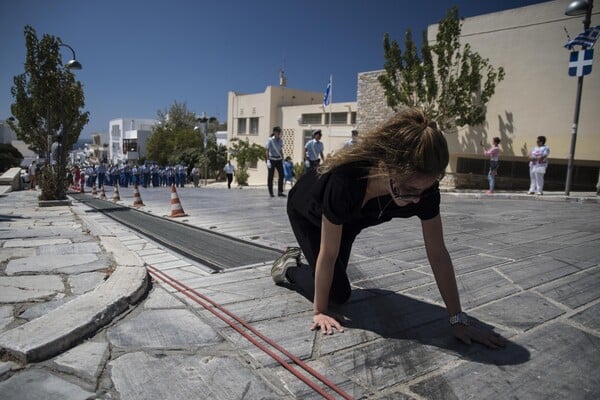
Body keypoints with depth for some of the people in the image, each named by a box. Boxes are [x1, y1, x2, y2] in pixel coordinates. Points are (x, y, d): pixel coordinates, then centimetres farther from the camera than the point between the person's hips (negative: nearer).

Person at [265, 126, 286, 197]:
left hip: (279, 159, 5)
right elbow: (267, 151, -9)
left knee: (281, 174, -3)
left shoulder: (280, 140, 9)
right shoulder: (270, 140, -7)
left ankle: (280, 192, 2)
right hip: (272, 159, -5)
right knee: (271, 175, 1)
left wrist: (282, 159, 14)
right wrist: (268, 160, -16)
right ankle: (271, 192, 9)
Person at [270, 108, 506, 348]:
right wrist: (319, 311, -22)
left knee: (335, 280, 19)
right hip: (307, 212, -4)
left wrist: (458, 319, -21)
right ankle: (287, 268, 17)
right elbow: (328, 254, -34)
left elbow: (437, 254, -25)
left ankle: (301, 254, 47)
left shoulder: (422, 186, -34)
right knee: (338, 295, -8)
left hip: (347, 218, 5)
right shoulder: (345, 181, -47)